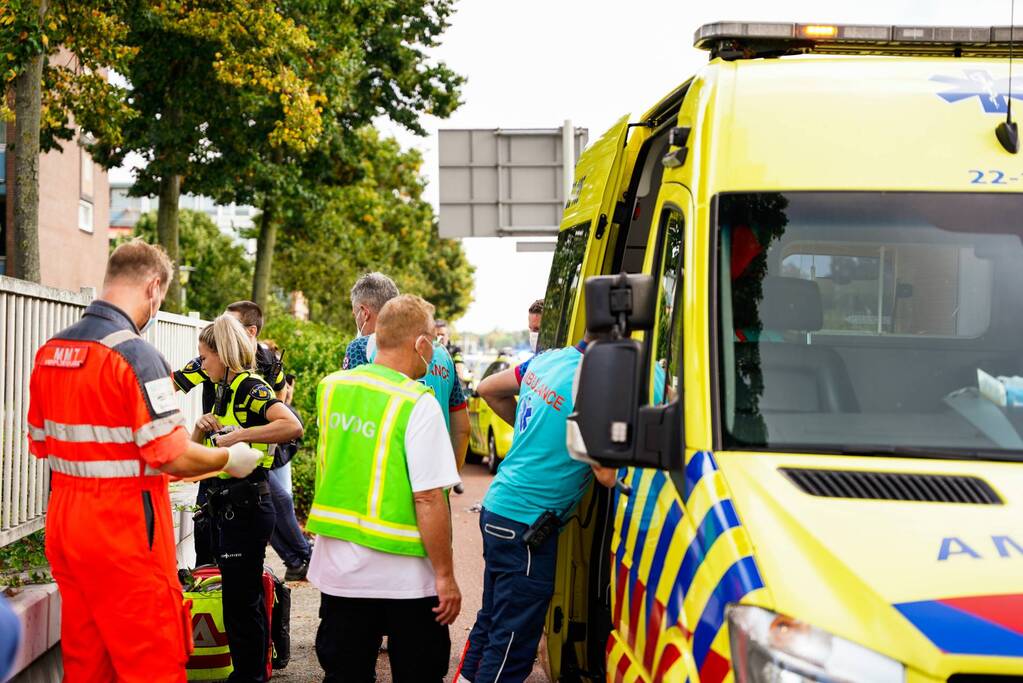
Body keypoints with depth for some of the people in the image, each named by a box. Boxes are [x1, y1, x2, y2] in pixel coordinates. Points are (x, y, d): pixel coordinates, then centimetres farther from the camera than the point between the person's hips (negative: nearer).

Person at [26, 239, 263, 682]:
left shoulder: (49, 351, 7)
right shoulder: (134, 354, -17)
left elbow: (40, 443, 15)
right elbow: (174, 458, -19)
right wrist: (230, 459, -1)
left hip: (63, 520, 8)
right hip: (123, 529, -8)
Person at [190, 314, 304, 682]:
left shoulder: (251, 388, -13)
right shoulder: (225, 393, 14)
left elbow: (293, 426, -32)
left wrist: (238, 435, -28)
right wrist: (201, 427, 1)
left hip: (246, 507, -10)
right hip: (226, 507, 10)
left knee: (241, 601, -3)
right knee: (246, 597, 17)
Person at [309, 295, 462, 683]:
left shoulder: (330, 388, 2)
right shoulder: (418, 404, -17)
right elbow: (428, 499, -20)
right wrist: (445, 576, -13)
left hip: (338, 567, 5)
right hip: (404, 577, -5)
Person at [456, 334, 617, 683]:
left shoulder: (548, 359, 5)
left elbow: (488, 388, 20)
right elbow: (607, 474, -23)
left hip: (497, 508, 9)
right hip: (525, 526, -9)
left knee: (492, 620, 23)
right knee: (514, 640, -1)